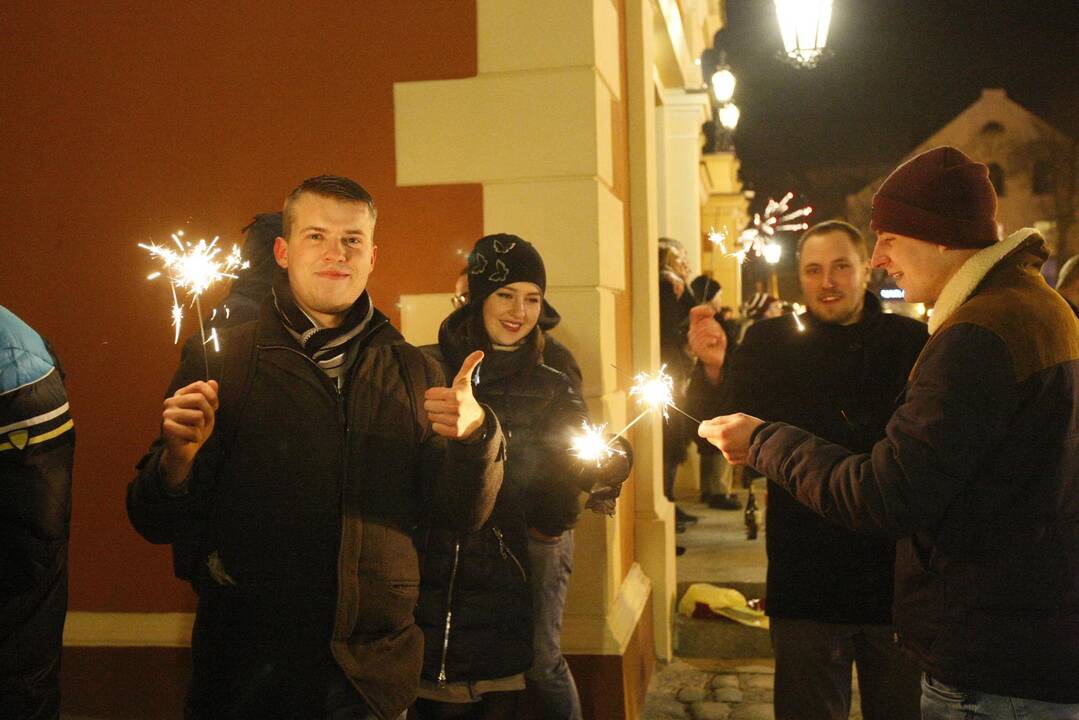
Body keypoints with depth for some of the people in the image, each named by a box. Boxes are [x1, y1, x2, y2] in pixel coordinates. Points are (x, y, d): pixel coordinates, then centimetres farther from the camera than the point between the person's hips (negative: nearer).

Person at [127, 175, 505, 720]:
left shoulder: (414, 373, 4)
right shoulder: (219, 358, -4)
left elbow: (465, 513, 3)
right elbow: (159, 525, -3)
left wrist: (474, 433, -15)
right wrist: (177, 458, -24)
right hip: (247, 668, -2)